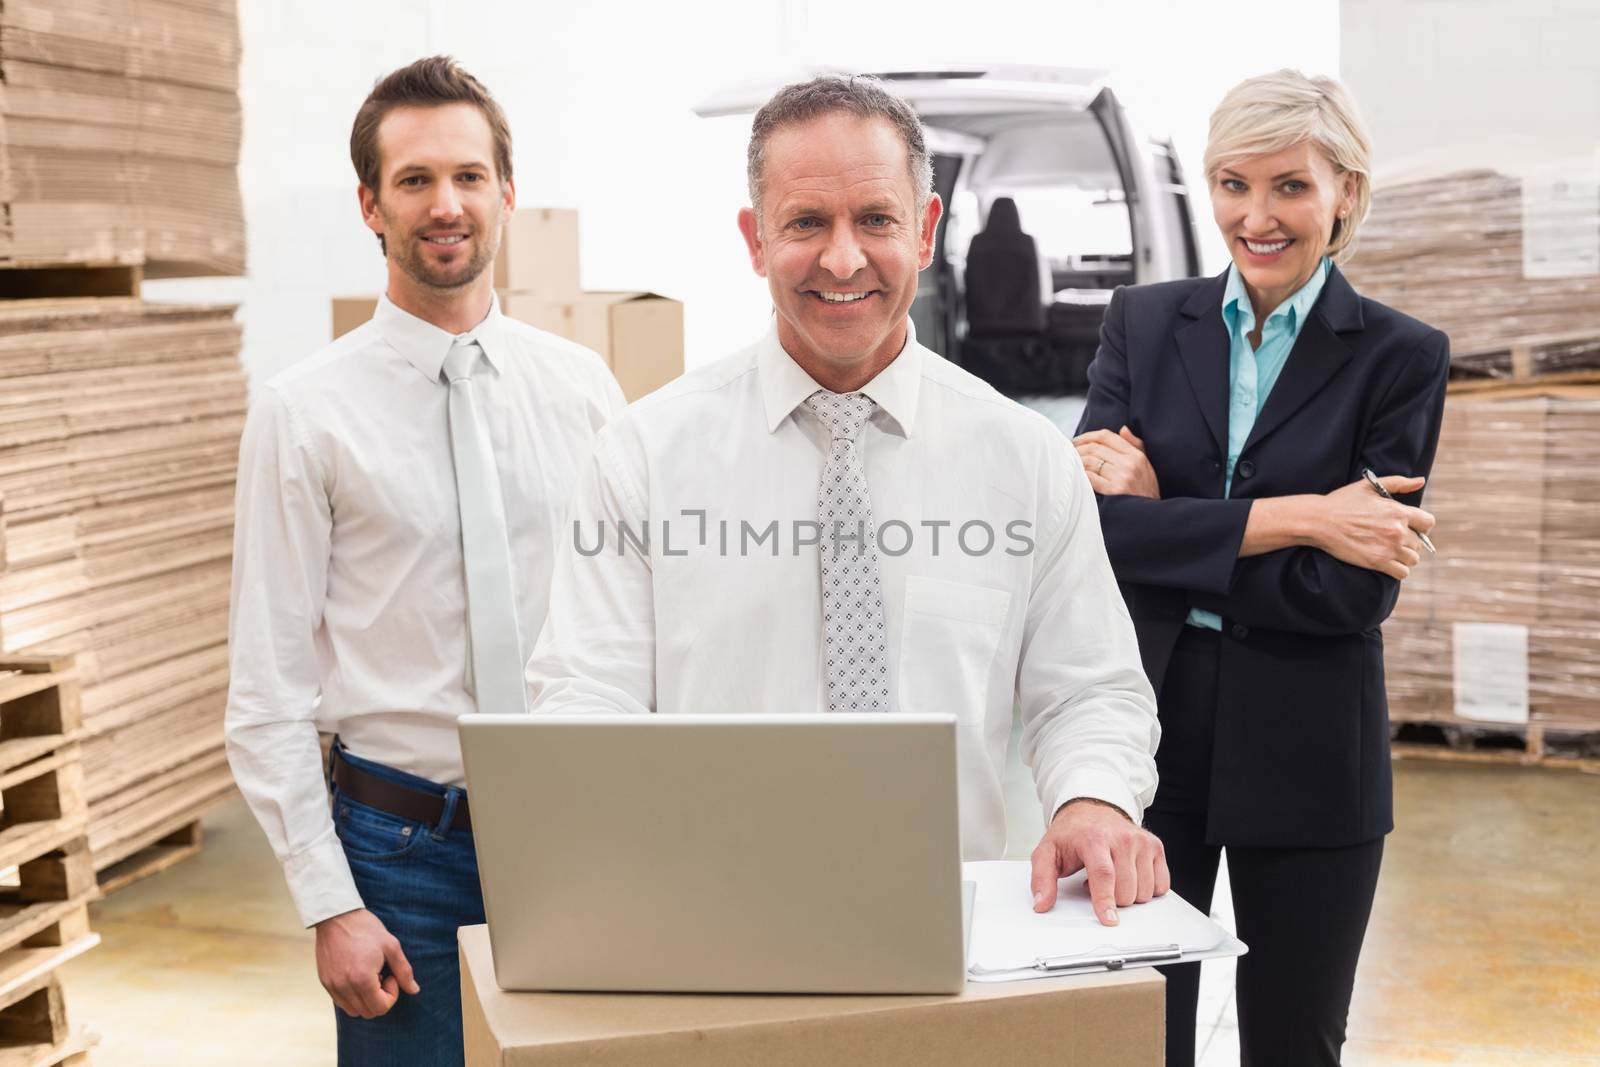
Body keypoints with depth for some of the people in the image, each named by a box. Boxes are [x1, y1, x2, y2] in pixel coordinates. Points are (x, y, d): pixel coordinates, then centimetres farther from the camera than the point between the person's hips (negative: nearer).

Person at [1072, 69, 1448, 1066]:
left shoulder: (1401, 356, -2)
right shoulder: (1144, 321, 4)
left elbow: (1358, 591, -11)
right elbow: (1093, 525, -10)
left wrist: (1167, 521, -11)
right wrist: (1294, 517, -16)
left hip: (1307, 759, -1)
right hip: (1146, 733, 1)